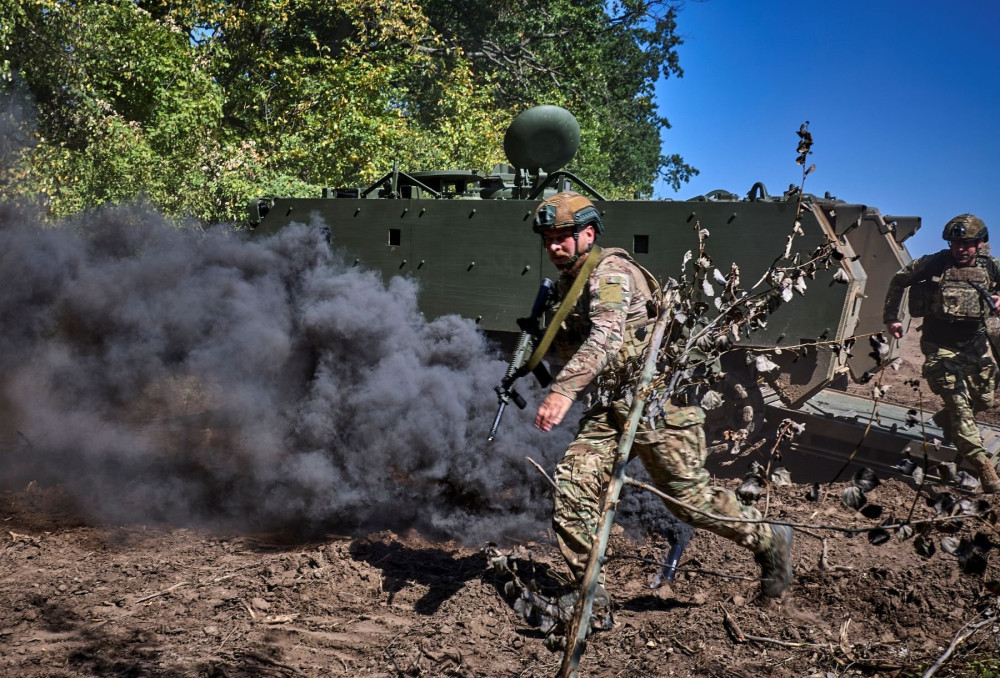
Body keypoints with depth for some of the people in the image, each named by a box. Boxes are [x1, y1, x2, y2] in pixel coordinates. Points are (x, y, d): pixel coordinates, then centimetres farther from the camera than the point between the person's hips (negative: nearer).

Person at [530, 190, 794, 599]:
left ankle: (768, 542, 25)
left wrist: (563, 390, -44)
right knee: (570, 489, -7)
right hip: (607, 408, 8)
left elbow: (605, 338, -32)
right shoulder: (565, 285, 15)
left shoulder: (610, 272, -15)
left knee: (689, 496, 0)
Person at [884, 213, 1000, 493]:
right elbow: (898, 280, 4)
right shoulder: (934, 263, -9)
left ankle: (945, 420, 47)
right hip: (940, 345, -4)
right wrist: (891, 317, 4)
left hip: (975, 343, 5)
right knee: (958, 402, -12)